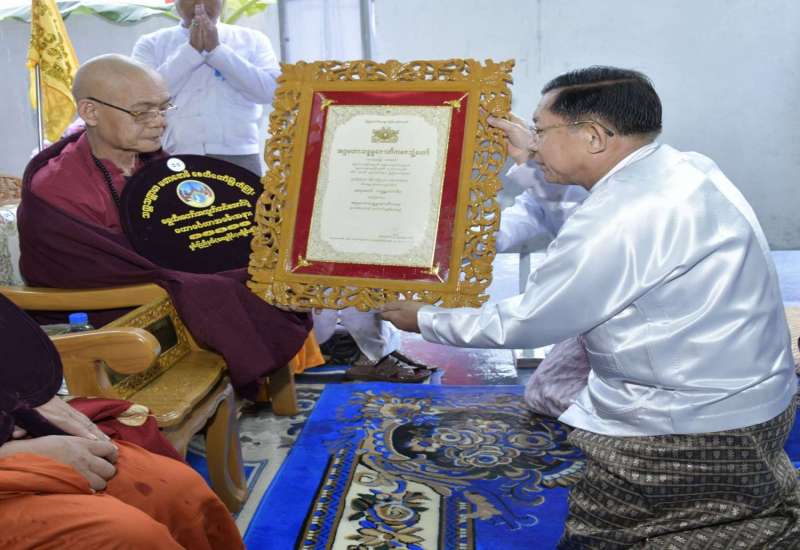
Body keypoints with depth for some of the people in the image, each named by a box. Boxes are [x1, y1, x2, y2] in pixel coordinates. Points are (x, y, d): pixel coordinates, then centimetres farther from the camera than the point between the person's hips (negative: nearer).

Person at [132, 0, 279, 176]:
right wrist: (191, 50, -7)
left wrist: (217, 49, -8)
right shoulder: (151, 43, 9)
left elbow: (271, 90, -6)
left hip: (238, 158, 0)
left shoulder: (253, 40, 9)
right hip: (172, 159, 0)